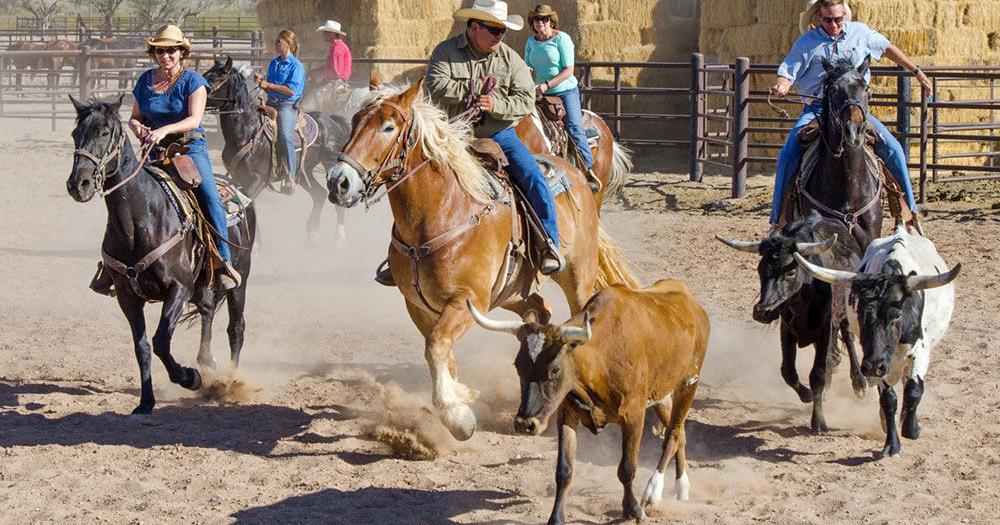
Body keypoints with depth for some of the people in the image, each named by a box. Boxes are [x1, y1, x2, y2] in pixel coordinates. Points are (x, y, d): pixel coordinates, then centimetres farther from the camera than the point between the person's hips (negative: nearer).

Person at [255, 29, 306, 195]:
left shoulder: (296, 66, -3)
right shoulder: (273, 63, 19)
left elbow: (292, 90, -13)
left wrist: (269, 85, -11)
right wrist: (261, 81, 3)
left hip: (287, 105, -8)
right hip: (271, 103, 8)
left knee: (285, 135, -26)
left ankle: (291, 177, -26)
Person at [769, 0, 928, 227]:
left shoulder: (860, 33, 8)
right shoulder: (807, 43, 1)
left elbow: (888, 49, 22)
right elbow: (788, 73, 1)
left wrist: (918, 72, 26)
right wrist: (781, 87, -23)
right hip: (816, 109, -1)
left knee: (892, 149, -14)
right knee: (788, 155, -21)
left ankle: (909, 211, -1)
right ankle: (778, 219, -10)